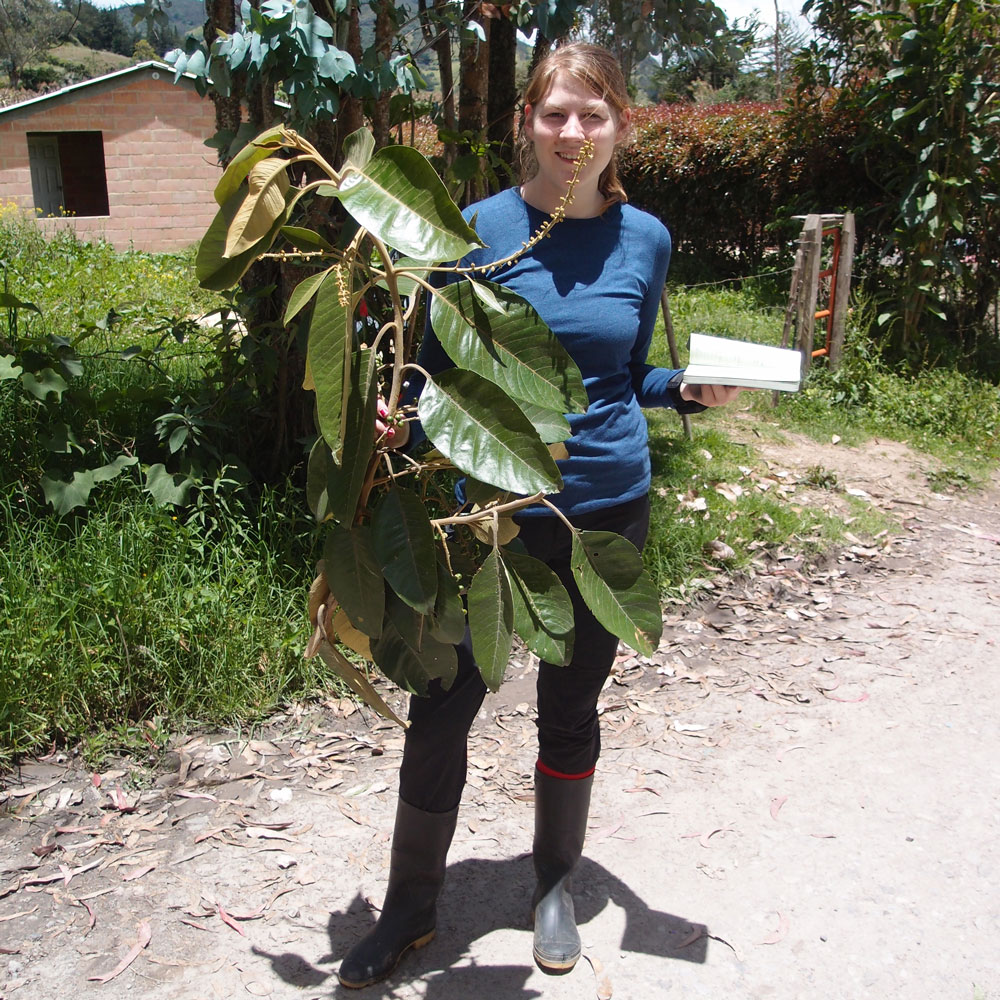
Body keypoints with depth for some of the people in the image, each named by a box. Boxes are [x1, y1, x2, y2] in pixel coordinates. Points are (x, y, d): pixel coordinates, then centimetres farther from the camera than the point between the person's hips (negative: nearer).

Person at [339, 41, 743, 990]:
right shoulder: (480, 229, -5)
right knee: (440, 708, 4)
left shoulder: (644, 240, 3)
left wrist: (688, 389, -6)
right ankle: (411, 906, 27)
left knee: (571, 708, 15)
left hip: (607, 510, 2)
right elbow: (433, 371, -2)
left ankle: (555, 887, 39)